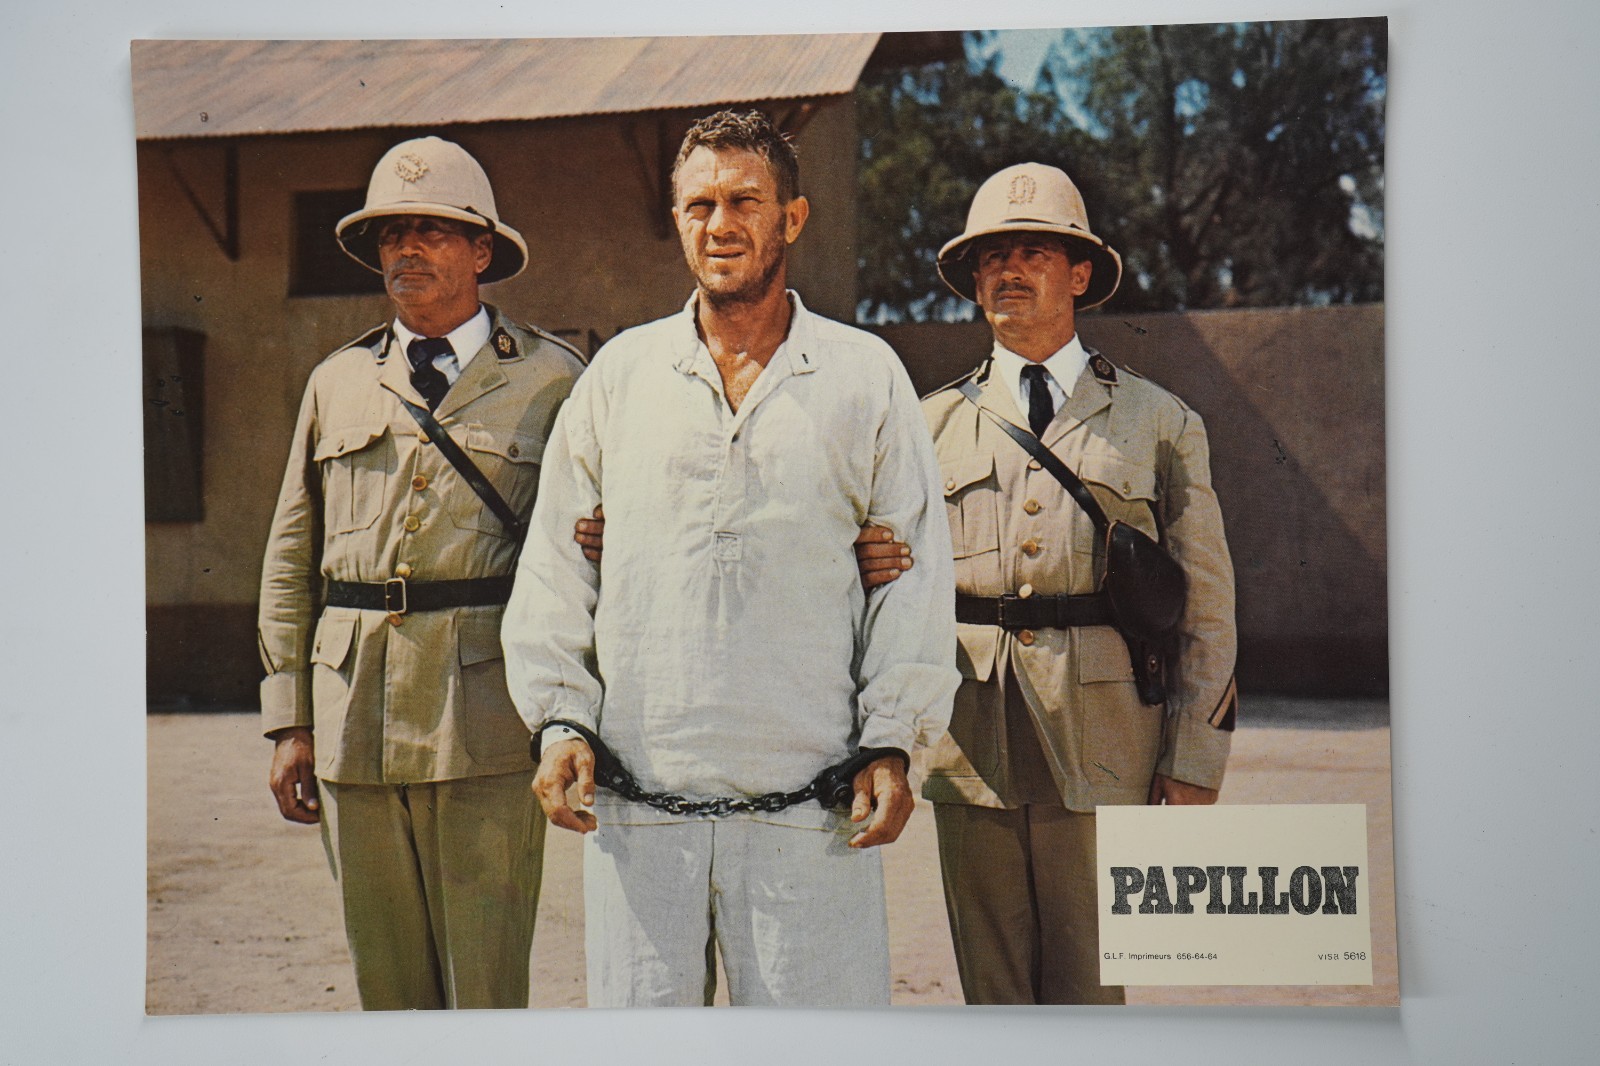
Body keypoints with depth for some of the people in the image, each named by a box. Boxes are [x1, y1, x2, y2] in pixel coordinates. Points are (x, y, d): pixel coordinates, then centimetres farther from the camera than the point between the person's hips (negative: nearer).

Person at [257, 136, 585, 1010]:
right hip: (356, 724, 4)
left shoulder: (550, 379, 4)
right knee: (385, 984, 11)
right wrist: (290, 721, 9)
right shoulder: (337, 382, 14)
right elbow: (289, 562, 15)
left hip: (488, 718, -3)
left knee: (487, 983, -1)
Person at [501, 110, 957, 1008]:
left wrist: (891, 741, -2)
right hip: (637, 800, 2)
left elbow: (915, 569, 6)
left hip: (809, 800, -1)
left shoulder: (867, 377, 7)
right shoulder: (621, 374, 12)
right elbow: (555, 564, 13)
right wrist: (560, 720, 3)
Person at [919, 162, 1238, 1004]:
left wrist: (1194, 764, -1)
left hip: (1101, 750, -2)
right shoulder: (933, 424, 13)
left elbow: (1207, 605, 5)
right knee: (991, 991, 9)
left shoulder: (1161, 424, 8)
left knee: (1089, 988, 2)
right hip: (968, 748, 2)